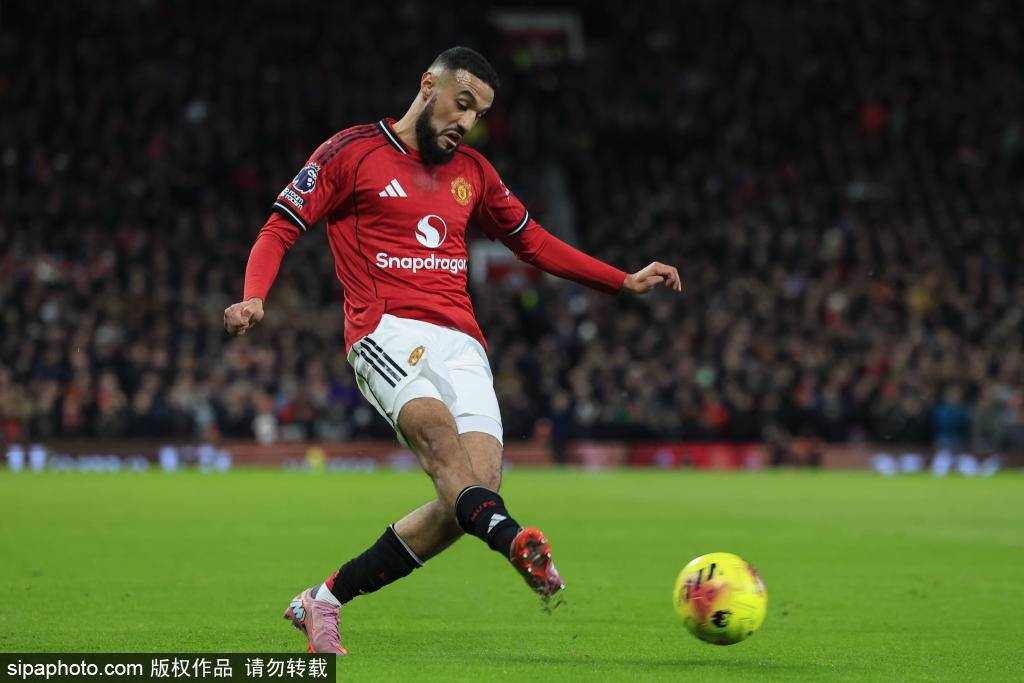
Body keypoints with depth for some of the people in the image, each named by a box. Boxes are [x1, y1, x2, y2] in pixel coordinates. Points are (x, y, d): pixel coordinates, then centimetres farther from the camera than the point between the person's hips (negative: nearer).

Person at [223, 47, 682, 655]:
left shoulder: (473, 172, 24)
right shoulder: (352, 152, 8)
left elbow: (534, 242, 33)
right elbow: (280, 229, 6)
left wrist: (625, 281, 28)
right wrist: (254, 297, -13)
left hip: (461, 342, 5)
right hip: (387, 331, -5)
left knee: (477, 487, -16)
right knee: (436, 428, -35)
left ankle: (323, 602, -4)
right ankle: (519, 544, -63)